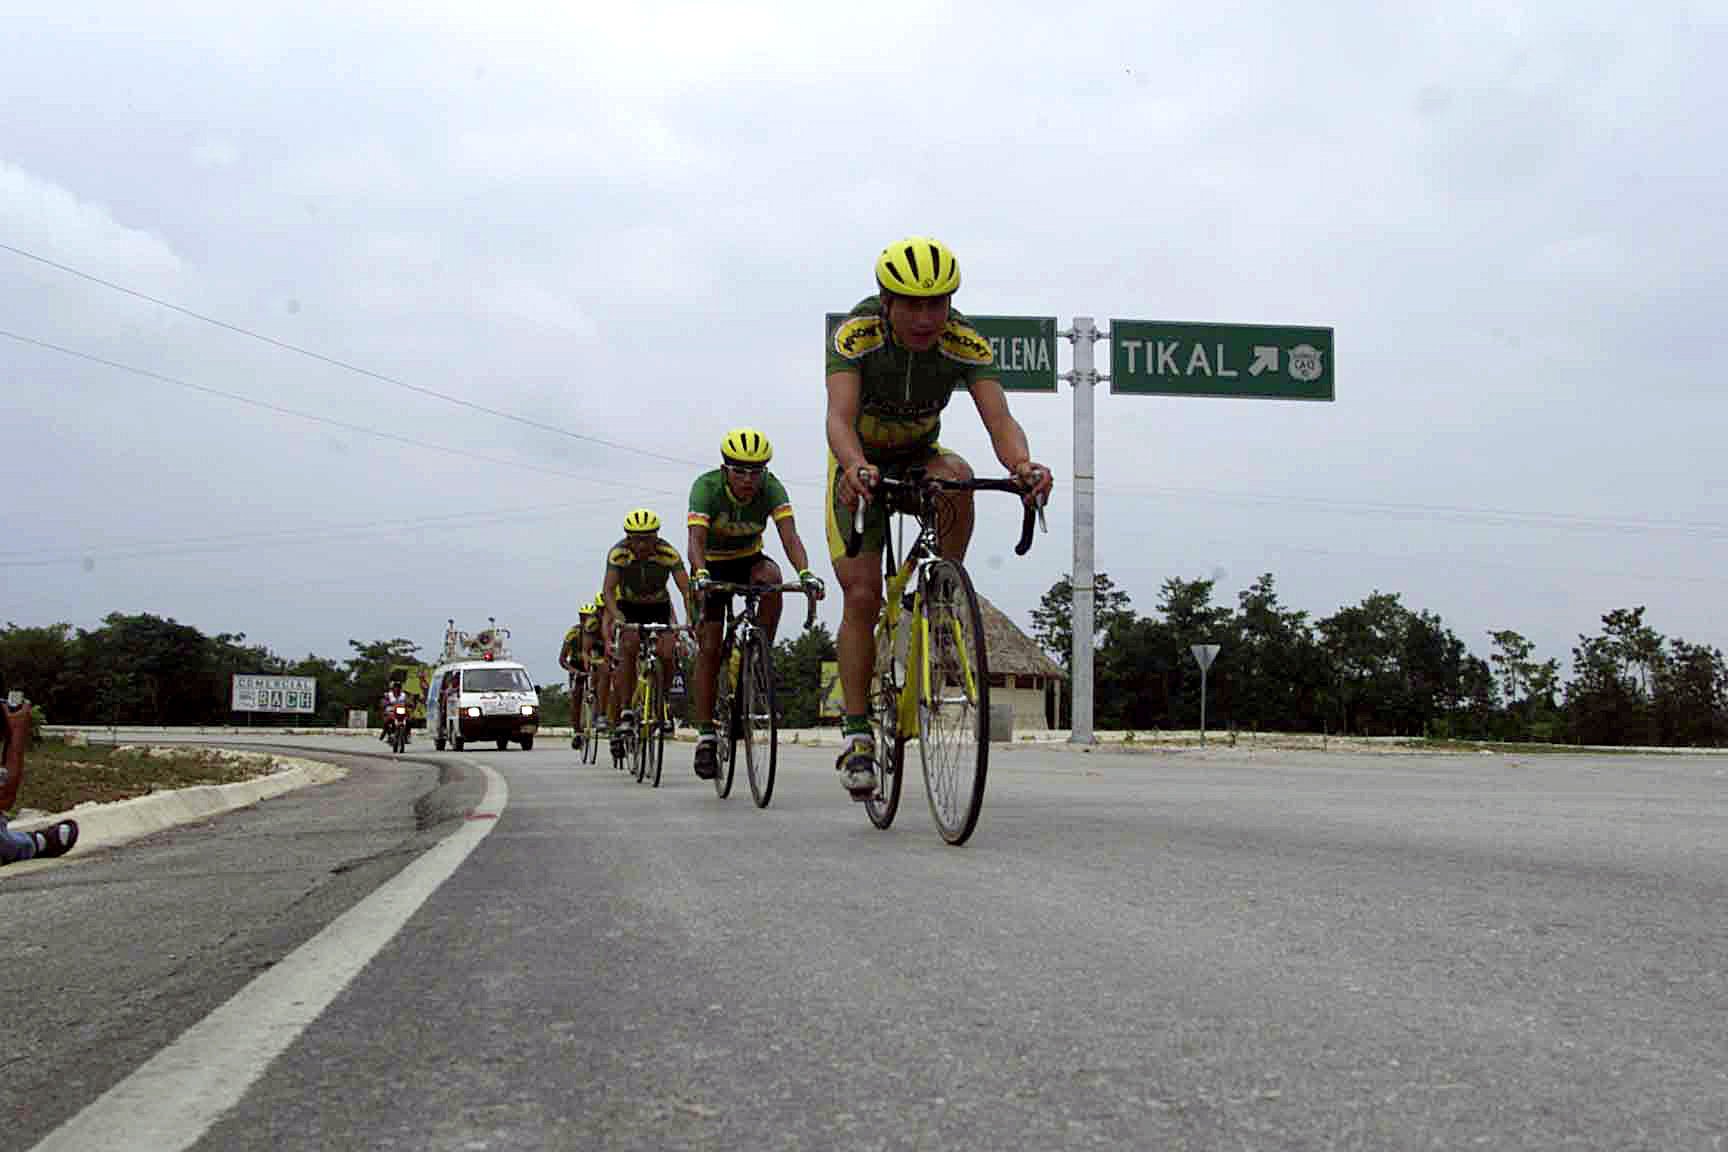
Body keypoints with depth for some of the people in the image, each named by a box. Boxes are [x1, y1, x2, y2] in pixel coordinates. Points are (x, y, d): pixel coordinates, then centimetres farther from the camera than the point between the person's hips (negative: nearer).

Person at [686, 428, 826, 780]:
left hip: (749, 560, 2)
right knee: (709, 648, -11)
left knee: (770, 576, -34)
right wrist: (700, 576, -59)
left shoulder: (771, 486, -23)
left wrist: (805, 573, -52)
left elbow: (789, 535, -33)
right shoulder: (706, 487, -28)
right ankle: (705, 735, -4)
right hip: (713, 566, -1)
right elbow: (696, 540, -39)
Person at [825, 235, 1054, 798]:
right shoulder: (856, 335, -29)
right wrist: (855, 467, -64)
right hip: (860, 466, -1)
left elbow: (999, 420, -35)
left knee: (958, 477, -35)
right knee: (861, 596, -12)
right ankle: (856, 734, -1)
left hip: (919, 457, 2)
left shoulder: (966, 343, -25)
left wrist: (1023, 464, -58)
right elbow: (839, 417, -42)